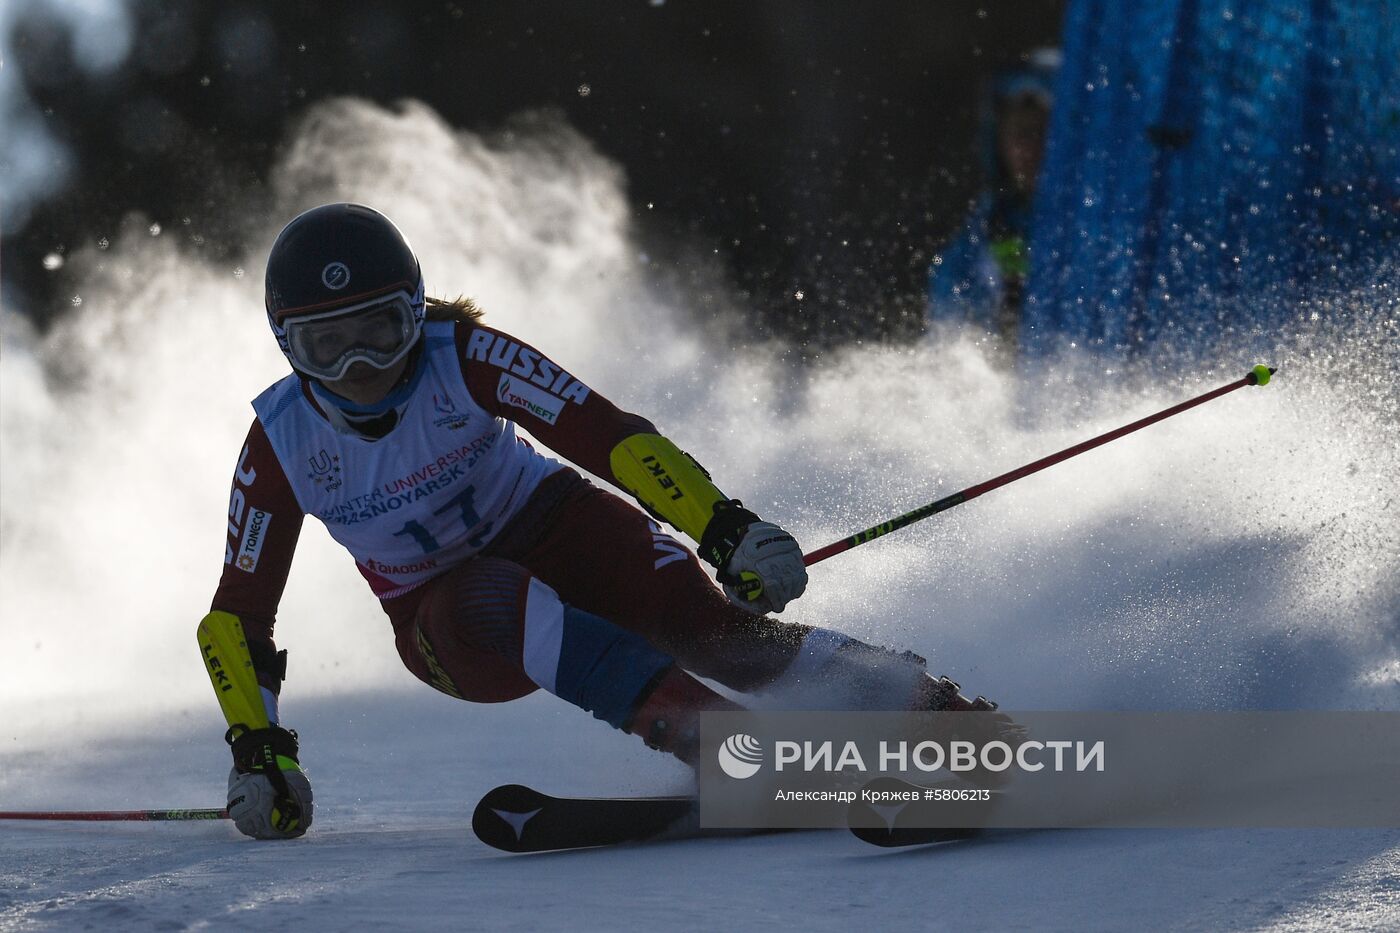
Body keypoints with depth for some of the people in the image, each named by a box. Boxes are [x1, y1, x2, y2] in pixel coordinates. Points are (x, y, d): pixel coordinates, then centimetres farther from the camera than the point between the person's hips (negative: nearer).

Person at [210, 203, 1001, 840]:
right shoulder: (281, 443, -15)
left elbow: (608, 435, -27)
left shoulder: (463, 357, -21)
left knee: (700, 619, -30)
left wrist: (727, 527, -40)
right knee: (492, 603, -37)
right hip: (447, 625, 0)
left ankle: (931, 707, -29)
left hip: (552, 527, 0)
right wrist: (256, 748, -15)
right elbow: (241, 611, -5)